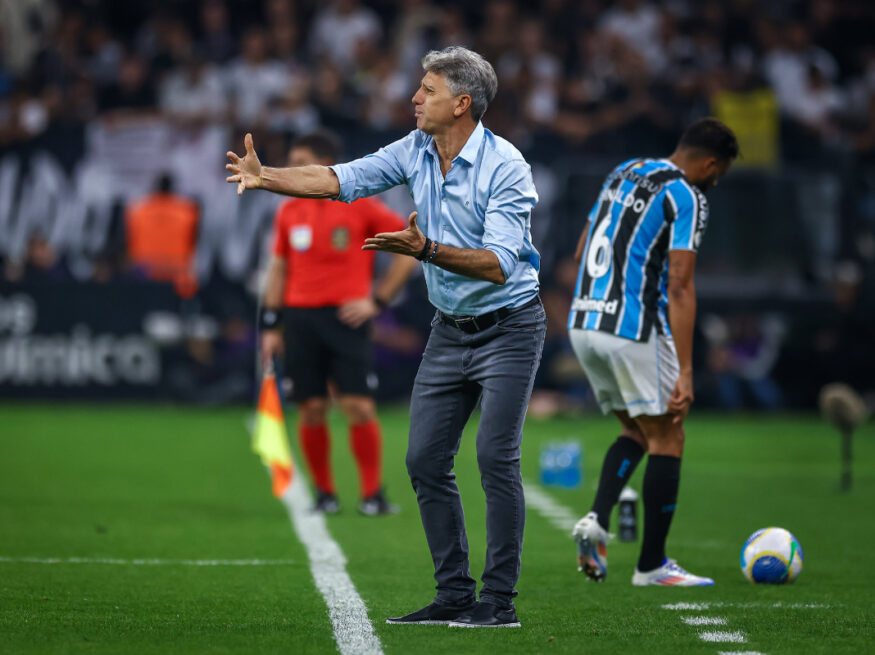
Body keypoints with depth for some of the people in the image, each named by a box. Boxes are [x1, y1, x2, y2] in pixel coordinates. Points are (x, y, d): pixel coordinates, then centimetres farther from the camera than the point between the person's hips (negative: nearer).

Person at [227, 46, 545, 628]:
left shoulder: (505, 167, -21)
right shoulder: (416, 150, 1)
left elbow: (498, 264, -26)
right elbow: (341, 180, 4)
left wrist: (425, 250, -35)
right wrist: (267, 178, -7)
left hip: (508, 328, -7)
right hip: (449, 330, 8)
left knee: (496, 455, -14)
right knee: (426, 459, 3)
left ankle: (499, 600, -8)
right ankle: (454, 595, 10)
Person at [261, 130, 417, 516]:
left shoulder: (360, 205, -3)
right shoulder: (289, 211, 10)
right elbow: (279, 269, 17)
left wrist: (378, 300, -4)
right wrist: (271, 326, 10)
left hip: (346, 317, -3)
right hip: (300, 317, 3)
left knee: (359, 407, -9)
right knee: (311, 411, 1)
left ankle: (373, 494, 1)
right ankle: (325, 494, 12)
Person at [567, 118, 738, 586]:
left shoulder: (624, 173, 15)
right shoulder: (686, 197, -9)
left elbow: (581, 253, 22)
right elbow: (679, 287, -17)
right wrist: (685, 373, -19)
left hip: (582, 323, 8)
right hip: (636, 330, -8)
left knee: (637, 431, 20)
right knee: (667, 439, 5)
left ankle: (597, 518, -2)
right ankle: (652, 565, 8)